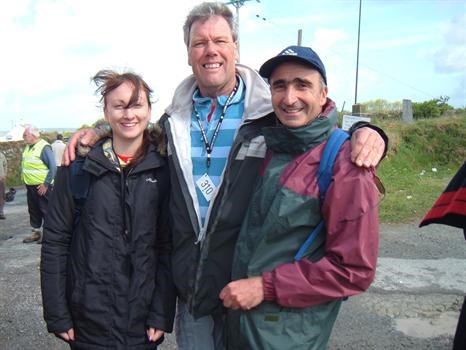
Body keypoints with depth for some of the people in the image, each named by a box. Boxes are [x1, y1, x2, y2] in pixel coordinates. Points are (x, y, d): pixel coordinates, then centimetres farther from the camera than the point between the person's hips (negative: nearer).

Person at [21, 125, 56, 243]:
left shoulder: (44, 147, -17)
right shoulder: (28, 147, 9)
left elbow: (53, 167, -20)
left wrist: (46, 184, -20)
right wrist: (25, 178, 13)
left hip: (41, 186, -8)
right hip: (30, 186, 8)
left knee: (45, 210, 1)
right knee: (33, 210, 15)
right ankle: (36, 232, 27)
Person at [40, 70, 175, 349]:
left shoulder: (162, 169, -3)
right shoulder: (79, 167, -5)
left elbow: (167, 245, -3)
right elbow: (55, 242, -3)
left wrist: (162, 314, -6)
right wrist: (57, 314, -5)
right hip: (88, 320, 0)